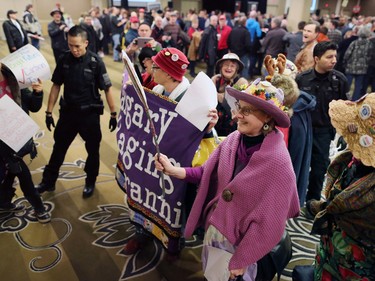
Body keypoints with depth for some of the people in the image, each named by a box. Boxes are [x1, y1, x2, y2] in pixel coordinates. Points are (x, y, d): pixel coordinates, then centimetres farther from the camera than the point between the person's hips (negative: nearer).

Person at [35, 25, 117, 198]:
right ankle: (49, 181, 32)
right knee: (59, 147, 15)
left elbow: (107, 89, -9)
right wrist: (49, 112, 4)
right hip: (68, 111, 3)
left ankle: (90, 182, 32)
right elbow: (56, 86, 4)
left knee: (92, 149, 11)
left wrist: (113, 114, -9)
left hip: (90, 113, -3)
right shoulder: (64, 60, -3)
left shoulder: (95, 62, -13)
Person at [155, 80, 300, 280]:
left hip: (241, 242, -5)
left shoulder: (277, 163, -26)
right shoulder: (233, 140, -10)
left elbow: (269, 221, -21)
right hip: (214, 228, 5)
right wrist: (172, 170, -14)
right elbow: (207, 174, 0)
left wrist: (241, 260, -14)